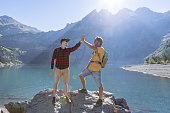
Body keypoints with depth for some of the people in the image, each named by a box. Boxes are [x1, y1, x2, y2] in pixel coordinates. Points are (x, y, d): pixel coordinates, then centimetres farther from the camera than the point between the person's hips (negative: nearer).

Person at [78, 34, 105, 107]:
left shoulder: (101, 49, -10)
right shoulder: (95, 50, 16)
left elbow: (91, 47, -24)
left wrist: (83, 41, -17)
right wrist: (87, 67, 14)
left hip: (96, 70, -9)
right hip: (90, 68, 9)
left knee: (99, 85, -4)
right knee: (81, 75, 17)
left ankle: (100, 100, 8)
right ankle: (84, 89, 33)